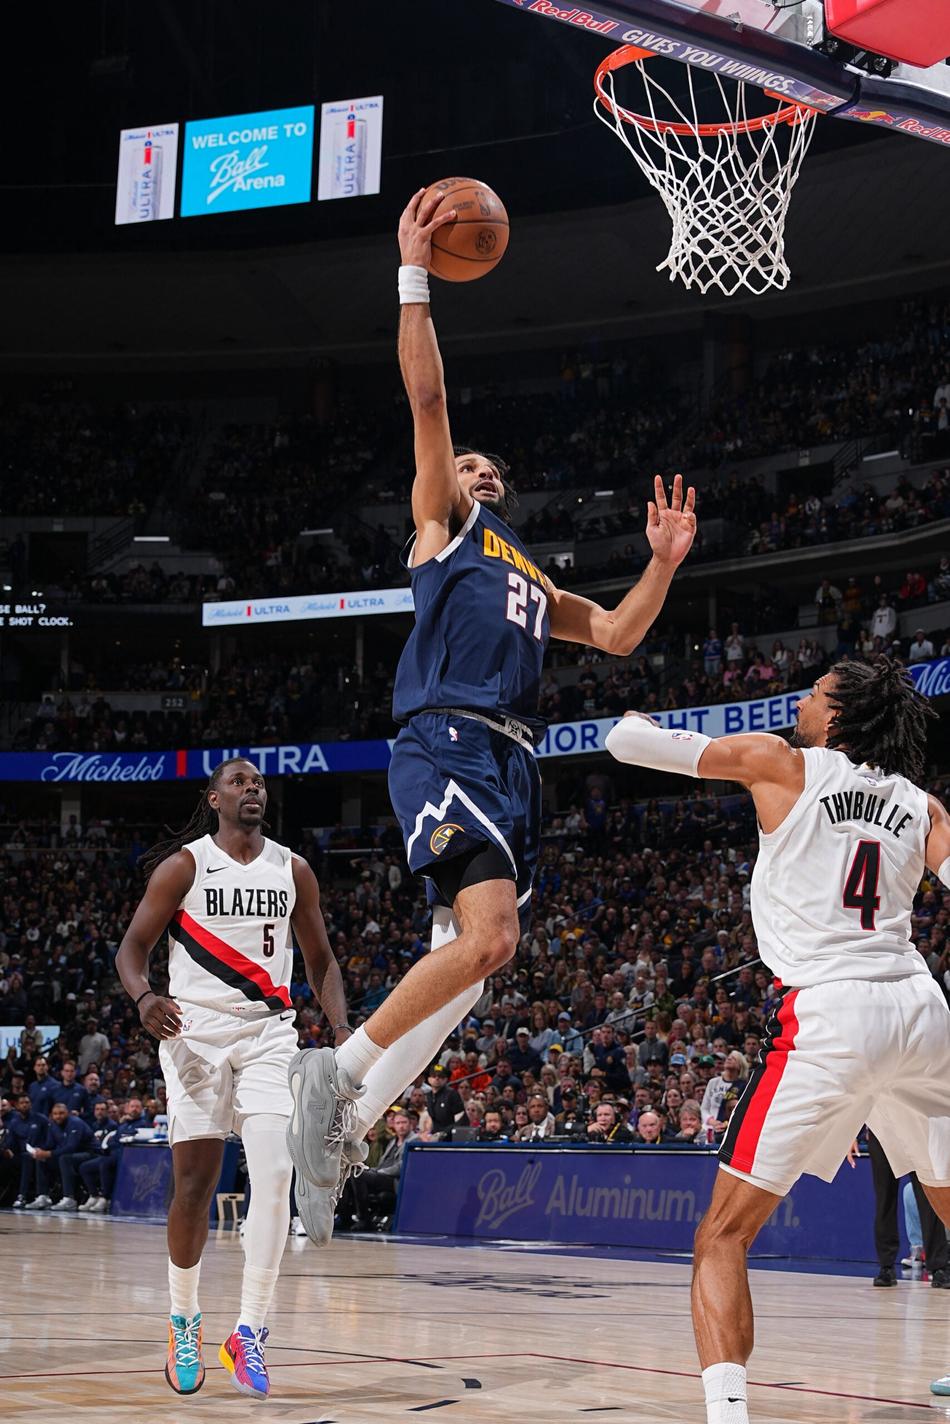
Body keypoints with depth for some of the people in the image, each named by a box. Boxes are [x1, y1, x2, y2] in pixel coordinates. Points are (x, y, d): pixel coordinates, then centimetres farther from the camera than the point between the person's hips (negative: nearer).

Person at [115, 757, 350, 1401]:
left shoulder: (293, 870, 9)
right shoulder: (183, 865, 0)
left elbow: (320, 960, 16)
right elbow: (133, 947, 0)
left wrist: (342, 1028, 0)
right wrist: (144, 996, -23)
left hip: (269, 1033, 2)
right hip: (195, 1030, -2)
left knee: (275, 1174, -14)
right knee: (196, 1182, -2)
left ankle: (250, 1331, -10)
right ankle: (184, 1319, 19)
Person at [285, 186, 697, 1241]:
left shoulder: (533, 581, 34)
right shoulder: (441, 524, 16)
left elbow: (617, 637, 29)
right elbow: (427, 401, 6)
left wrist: (663, 564, 14)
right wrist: (414, 276, 0)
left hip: (511, 766, 8)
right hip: (445, 745, -7)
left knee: (468, 956, 0)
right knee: (490, 934, -24)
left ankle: (342, 1122, 5)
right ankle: (335, 1069, -15)